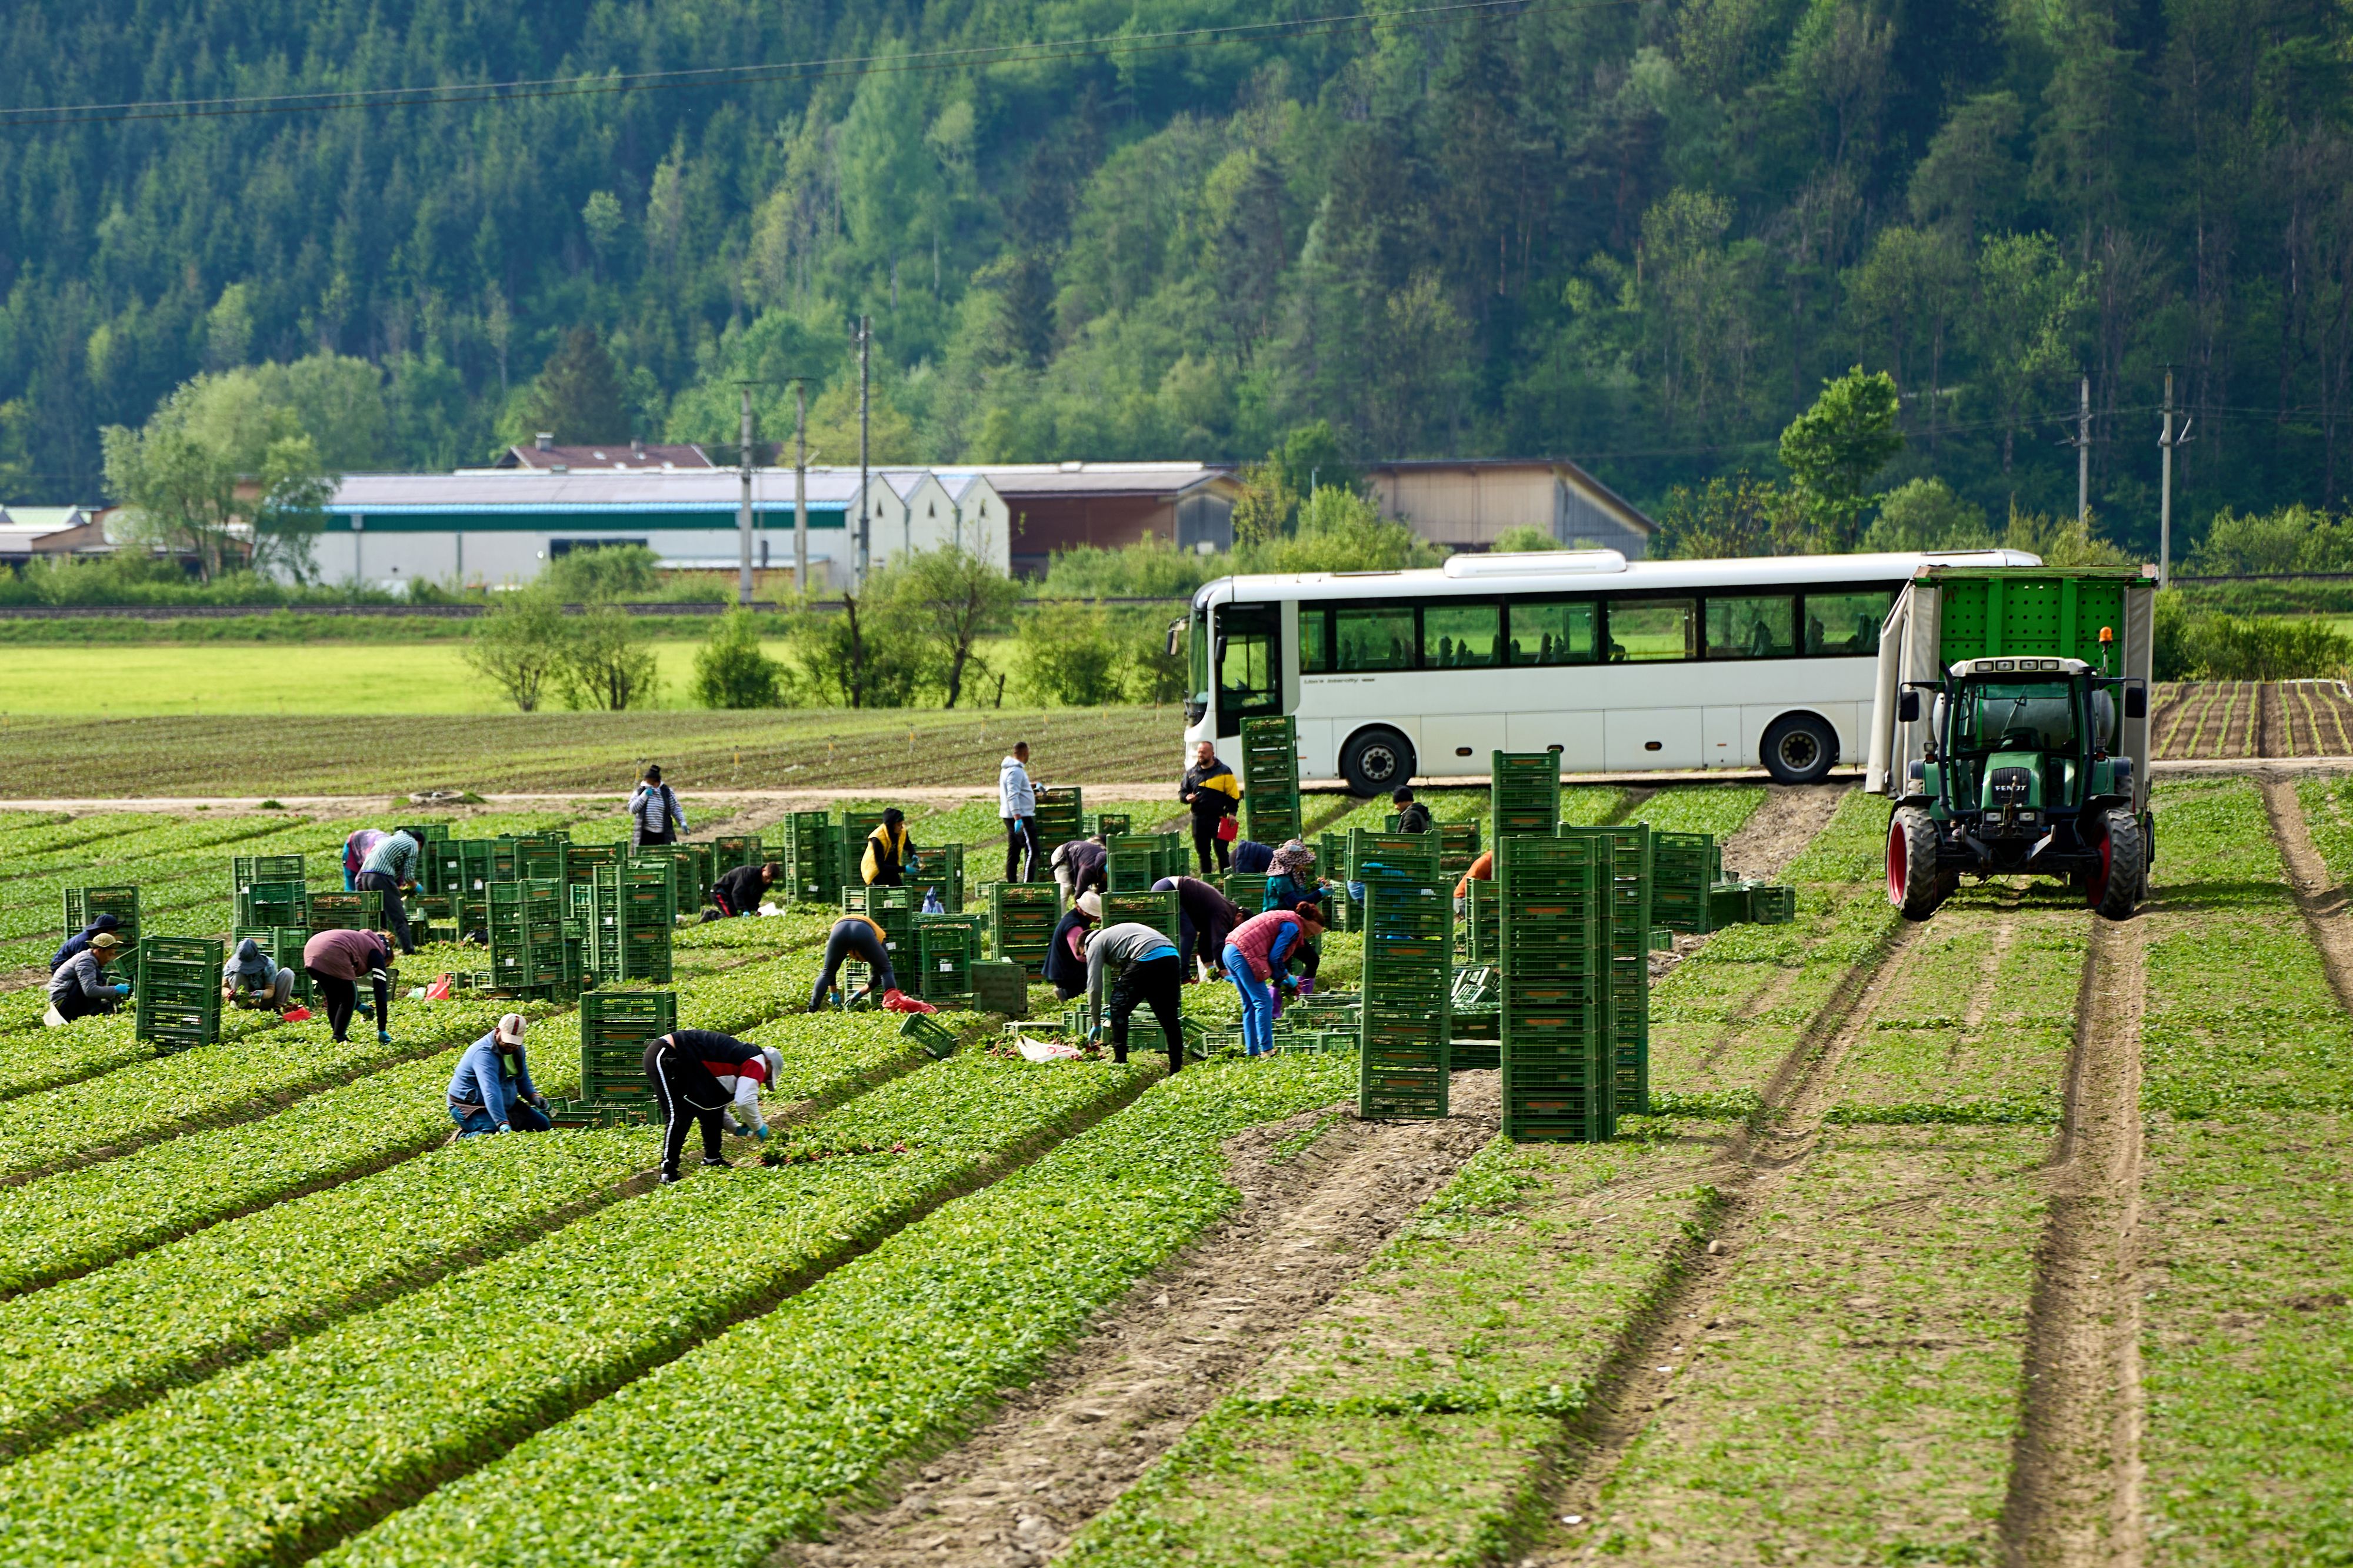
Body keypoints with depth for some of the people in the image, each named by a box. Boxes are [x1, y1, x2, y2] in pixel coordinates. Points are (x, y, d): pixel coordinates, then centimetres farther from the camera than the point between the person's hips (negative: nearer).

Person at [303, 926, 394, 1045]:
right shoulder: (377, 955, 15)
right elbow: (381, 995, 11)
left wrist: (358, 1005, 50)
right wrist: (382, 1031, 12)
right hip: (331, 955, -8)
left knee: (334, 1000, 24)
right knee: (349, 1000, 12)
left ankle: (339, 1037, 26)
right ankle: (338, 1040, 7)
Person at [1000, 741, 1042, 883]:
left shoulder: (1007, 769, 15)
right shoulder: (1016, 771, -16)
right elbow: (1012, 796, -24)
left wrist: (1030, 786, 37)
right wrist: (1018, 818, -29)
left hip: (1013, 818, 10)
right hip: (1021, 817, -10)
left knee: (1014, 853, 11)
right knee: (1031, 851, -10)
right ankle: (1028, 885, -16)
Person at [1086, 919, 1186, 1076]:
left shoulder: (1095, 944, 14)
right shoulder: (1113, 934, 38)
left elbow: (1094, 986, 10)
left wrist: (1096, 1023, 18)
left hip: (1148, 959, -8)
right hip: (1173, 958, 8)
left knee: (1119, 1010, 7)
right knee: (1169, 1019, 15)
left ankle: (1120, 1062, 7)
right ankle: (1176, 1067, 17)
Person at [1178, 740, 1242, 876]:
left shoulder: (1224, 772, 1)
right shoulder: (1192, 772, 13)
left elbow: (1233, 794, 1)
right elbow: (1182, 791, 19)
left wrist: (1232, 813, -10)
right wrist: (1187, 797, -4)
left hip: (1218, 818, -4)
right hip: (1198, 818, 4)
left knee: (1221, 850, -7)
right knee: (1202, 852, 9)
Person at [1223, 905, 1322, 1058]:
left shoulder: (1285, 918, 23)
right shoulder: (1293, 927, -7)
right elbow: (1275, 957, -11)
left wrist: (1282, 975, 19)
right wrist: (1284, 976, 5)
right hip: (1243, 954, -10)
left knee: (1250, 1005, 14)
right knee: (1263, 1002, -6)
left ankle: (1252, 1052, 15)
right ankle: (1266, 1050, -8)